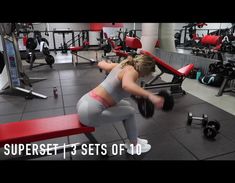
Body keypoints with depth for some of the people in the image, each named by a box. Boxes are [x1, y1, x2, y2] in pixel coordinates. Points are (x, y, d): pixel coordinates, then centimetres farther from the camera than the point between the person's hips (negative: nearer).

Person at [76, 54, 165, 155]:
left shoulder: (122, 65, 11)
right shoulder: (132, 71, -14)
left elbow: (101, 64, 29)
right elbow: (126, 85, -40)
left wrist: (104, 61, 52)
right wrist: (150, 95, -49)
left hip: (84, 102, 10)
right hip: (89, 112, -10)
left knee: (127, 105, 18)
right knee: (130, 112, 3)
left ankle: (132, 140, 32)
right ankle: (134, 146, 23)